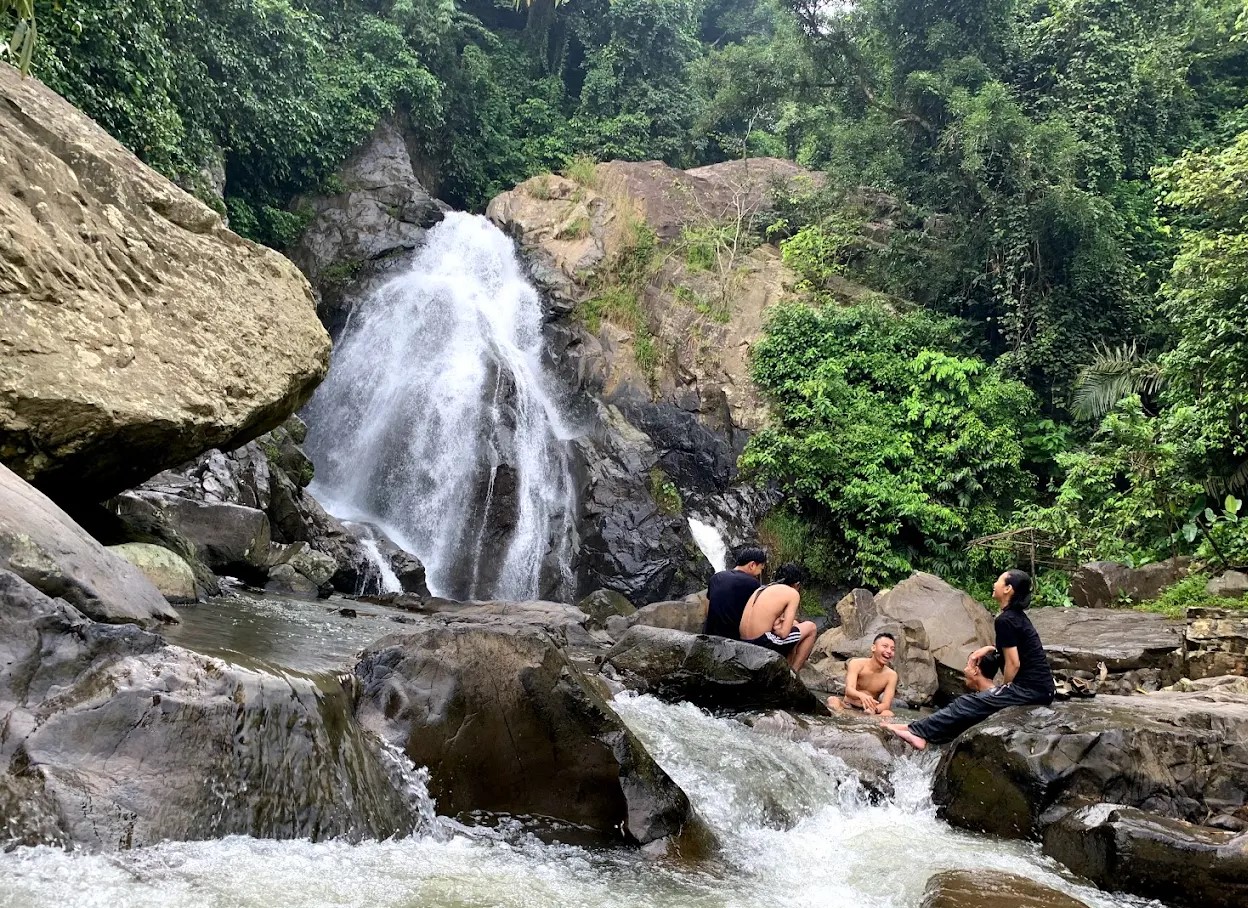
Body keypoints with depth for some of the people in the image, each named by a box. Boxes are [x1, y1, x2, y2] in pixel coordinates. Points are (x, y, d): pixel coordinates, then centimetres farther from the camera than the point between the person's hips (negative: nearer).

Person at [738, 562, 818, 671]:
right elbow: (783, 633, -10)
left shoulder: (762, 588, 18)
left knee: (794, 623, 28)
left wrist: (775, 623, -1)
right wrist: (776, 627, 8)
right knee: (810, 627, 9)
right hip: (761, 644, -8)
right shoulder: (793, 593, -3)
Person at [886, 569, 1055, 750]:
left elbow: (1013, 663, -15)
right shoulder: (1018, 616, 15)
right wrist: (987, 649, 17)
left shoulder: (1005, 620, -14)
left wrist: (1004, 690, 0)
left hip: (1029, 690, -9)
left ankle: (917, 731, -5)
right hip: (1043, 689, 9)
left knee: (967, 705, -7)